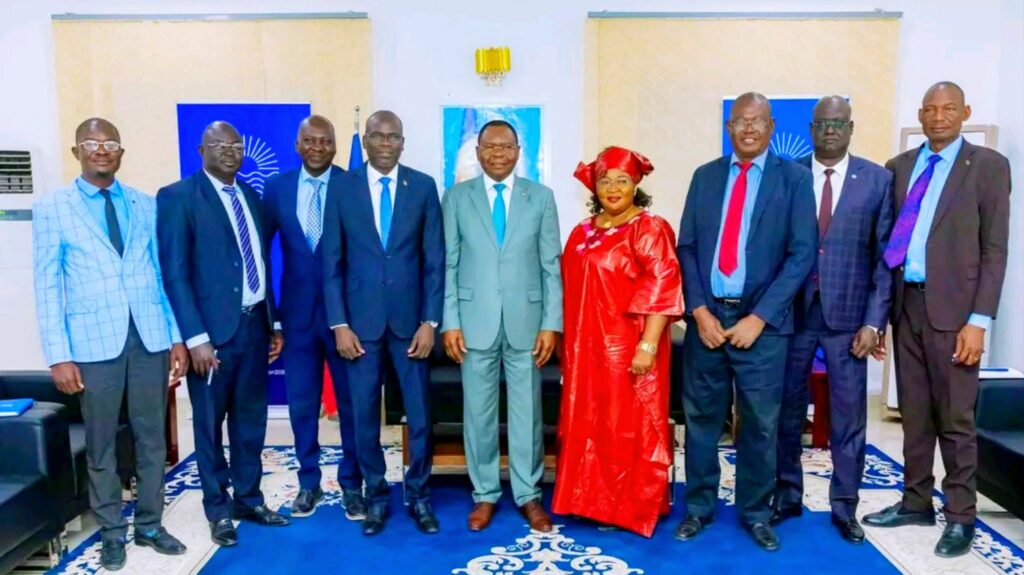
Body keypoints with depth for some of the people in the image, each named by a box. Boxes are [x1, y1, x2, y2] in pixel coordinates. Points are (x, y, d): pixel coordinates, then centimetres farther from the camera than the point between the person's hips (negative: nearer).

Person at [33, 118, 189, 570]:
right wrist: (59, 354, -7)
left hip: (150, 337, 2)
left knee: (152, 438, 11)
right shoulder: (51, 208, 2)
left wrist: (177, 336, 4)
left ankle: (149, 525, 27)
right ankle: (112, 532, 26)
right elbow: (47, 286, -2)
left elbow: (163, 273, 8)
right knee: (100, 444, 10)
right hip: (94, 341, -2)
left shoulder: (147, 206, 9)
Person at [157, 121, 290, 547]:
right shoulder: (178, 197, -6)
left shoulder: (250, 196, 13)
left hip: (254, 323, 6)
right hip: (213, 328, -5)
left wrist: (273, 323, 12)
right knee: (210, 423, 9)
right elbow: (174, 273, -12)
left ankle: (249, 499, 30)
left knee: (251, 419, 15)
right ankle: (218, 509, 24)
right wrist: (195, 337, -17)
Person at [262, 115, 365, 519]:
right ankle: (309, 483, 28)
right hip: (298, 312, 3)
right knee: (301, 403, 11)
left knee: (351, 402, 8)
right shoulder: (277, 188, 4)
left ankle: (351, 483, 24)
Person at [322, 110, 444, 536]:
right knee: (364, 414, 7)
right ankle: (376, 496, 25)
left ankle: (418, 495, 25)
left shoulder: (423, 186, 2)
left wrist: (429, 321, -6)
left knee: (419, 412, 7)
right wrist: (339, 324, -5)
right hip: (361, 319, 0)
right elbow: (332, 262, 1)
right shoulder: (342, 189, 2)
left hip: (410, 317, 0)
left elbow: (435, 259, 0)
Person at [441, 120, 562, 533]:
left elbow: (552, 265, 2)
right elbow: (448, 264, 2)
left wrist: (551, 323, -4)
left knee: (527, 411, 8)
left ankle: (529, 495, 23)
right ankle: (485, 494, 24)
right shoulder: (456, 198, 4)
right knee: (478, 413, 8)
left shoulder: (541, 197, 4)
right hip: (475, 321, 0)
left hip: (526, 320, 0)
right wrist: (450, 321, -4)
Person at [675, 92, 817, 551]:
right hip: (706, 316, 2)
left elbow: (802, 254, -5)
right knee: (701, 418, 9)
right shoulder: (705, 176, 10)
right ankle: (699, 506, 25)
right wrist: (699, 311, -6)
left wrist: (758, 317, -12)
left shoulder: (794, 177, 2)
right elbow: (686, 247, 6)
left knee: (760, 424, 8)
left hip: (762, 321, -2)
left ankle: (755, 512, 26)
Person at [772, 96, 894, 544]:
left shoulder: (877, 179, 1)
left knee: (848, 418, 7)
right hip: (793, 313, 1)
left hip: (848, 317, 0)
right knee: (787, 410, 11)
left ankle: (844, 507, 24)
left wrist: (874, 322, -6)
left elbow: (885, 255, 0)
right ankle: (788, 496, 28)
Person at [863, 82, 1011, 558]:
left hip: (952, 307, -4)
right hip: (905, 303, 4)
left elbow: (994, 250, -5)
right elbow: (889, 239, 10)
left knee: (955, 417, 4)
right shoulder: (898, 168, 10)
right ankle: (916, 501, 26)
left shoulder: (988, 166, -1)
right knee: (914, 413, 13)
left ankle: (960, 516, 18)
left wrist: (979, 320, -12)